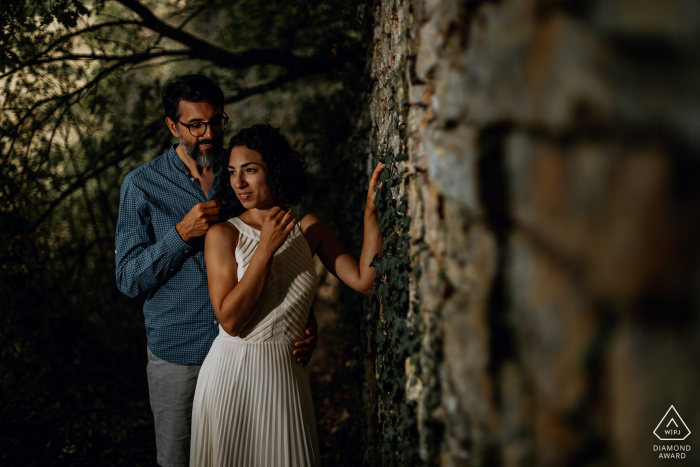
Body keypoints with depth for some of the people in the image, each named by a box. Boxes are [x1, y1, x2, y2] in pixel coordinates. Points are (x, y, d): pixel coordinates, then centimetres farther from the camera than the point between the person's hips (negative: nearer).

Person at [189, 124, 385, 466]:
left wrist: (371, 212, -13)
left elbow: (364, 281, -7)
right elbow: (229, 319, -15)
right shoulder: (223, 235, -8)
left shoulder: (310, 230, 2)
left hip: (287, 373, 2)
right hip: (232, 373, -2)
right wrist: (266, 248, -18)